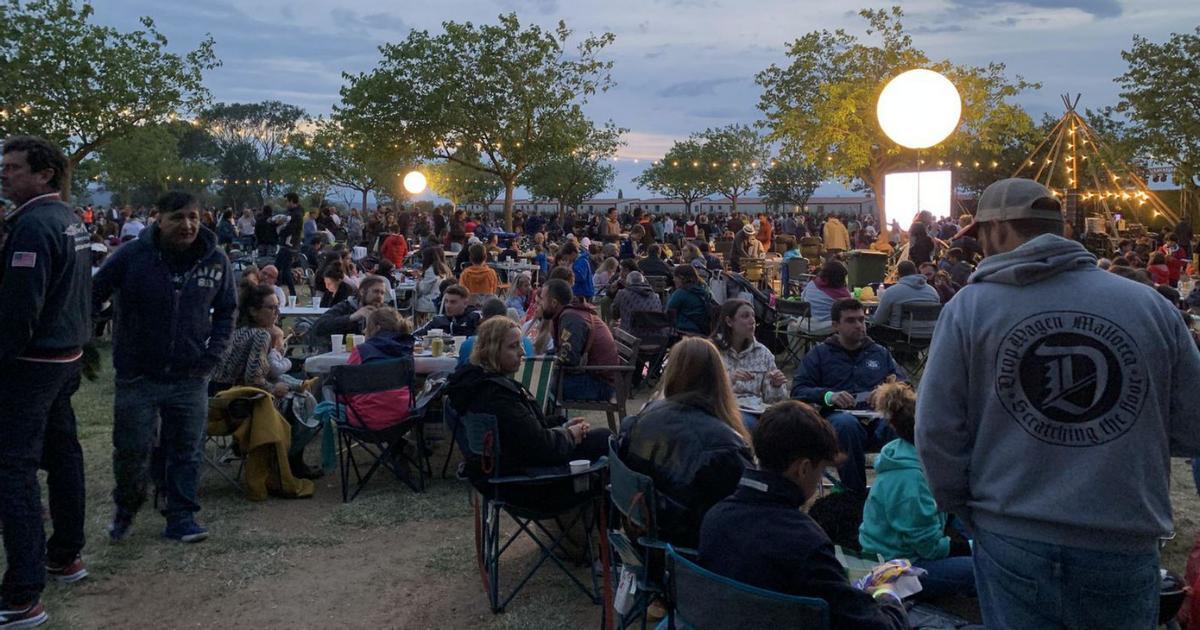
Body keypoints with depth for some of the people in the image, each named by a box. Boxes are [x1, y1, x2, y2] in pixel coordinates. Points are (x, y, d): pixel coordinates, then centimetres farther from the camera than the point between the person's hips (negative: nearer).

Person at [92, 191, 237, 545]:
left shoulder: (216, 261, -2)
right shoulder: (131, 256, -9)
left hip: (191, 378, 2)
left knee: (187, 450, 6)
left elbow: (226, 312, 10)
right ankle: (126, 510, 33)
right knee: (131, 452, 7)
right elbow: (92, 297, 0)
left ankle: (181, 517, 19)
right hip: (138, 375, -1)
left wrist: (215, 352, -2)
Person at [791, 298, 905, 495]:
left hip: (877, 416, 2)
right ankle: (855, 493, -27)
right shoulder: (819, 355, 20)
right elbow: (798, 391, 7)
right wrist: (828, 396, -13)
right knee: (846, 424, -39)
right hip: (838, 415, -2)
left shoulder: (880, 353, 30)